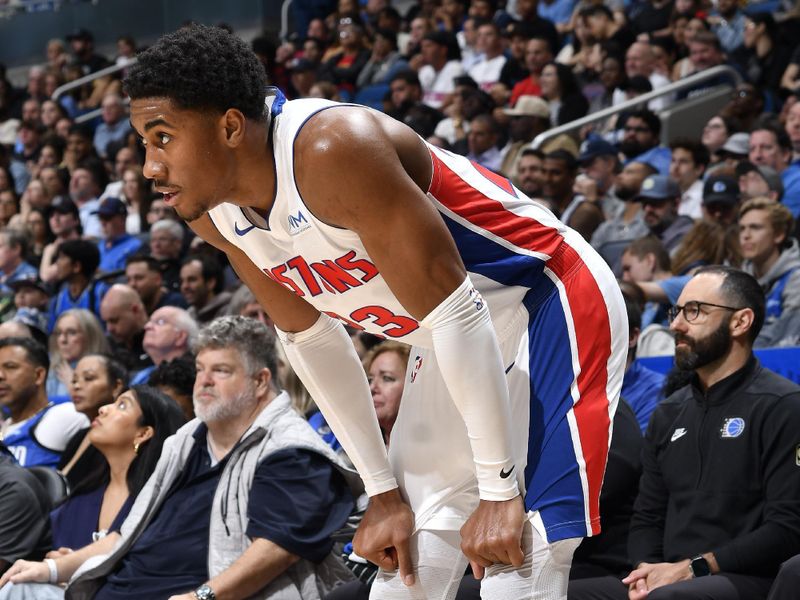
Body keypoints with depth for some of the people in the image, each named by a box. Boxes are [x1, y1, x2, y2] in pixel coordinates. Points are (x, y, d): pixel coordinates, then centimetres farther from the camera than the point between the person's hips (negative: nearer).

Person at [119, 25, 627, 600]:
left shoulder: (333, 149, -31)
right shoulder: (213, 213, -5)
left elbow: (453, 312, -28)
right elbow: (309, 336, 8)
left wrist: (498, 492, -25)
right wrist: (383, 491, 7)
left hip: (549, 312, -8)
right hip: (460, 342, 8)